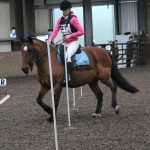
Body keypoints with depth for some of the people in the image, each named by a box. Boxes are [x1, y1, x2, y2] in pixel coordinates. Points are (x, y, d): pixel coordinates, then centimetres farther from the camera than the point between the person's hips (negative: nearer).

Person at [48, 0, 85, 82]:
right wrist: (50, 39, -20)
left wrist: (70, 35, -21)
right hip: (64, 43, 7)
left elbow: (81, 31, -12)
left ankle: (68, 76, -34)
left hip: (73, 42, -7)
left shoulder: (73, 19, -9)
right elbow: (55, 31, -2)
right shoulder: (60, 20, 8)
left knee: (67, 55, -30)